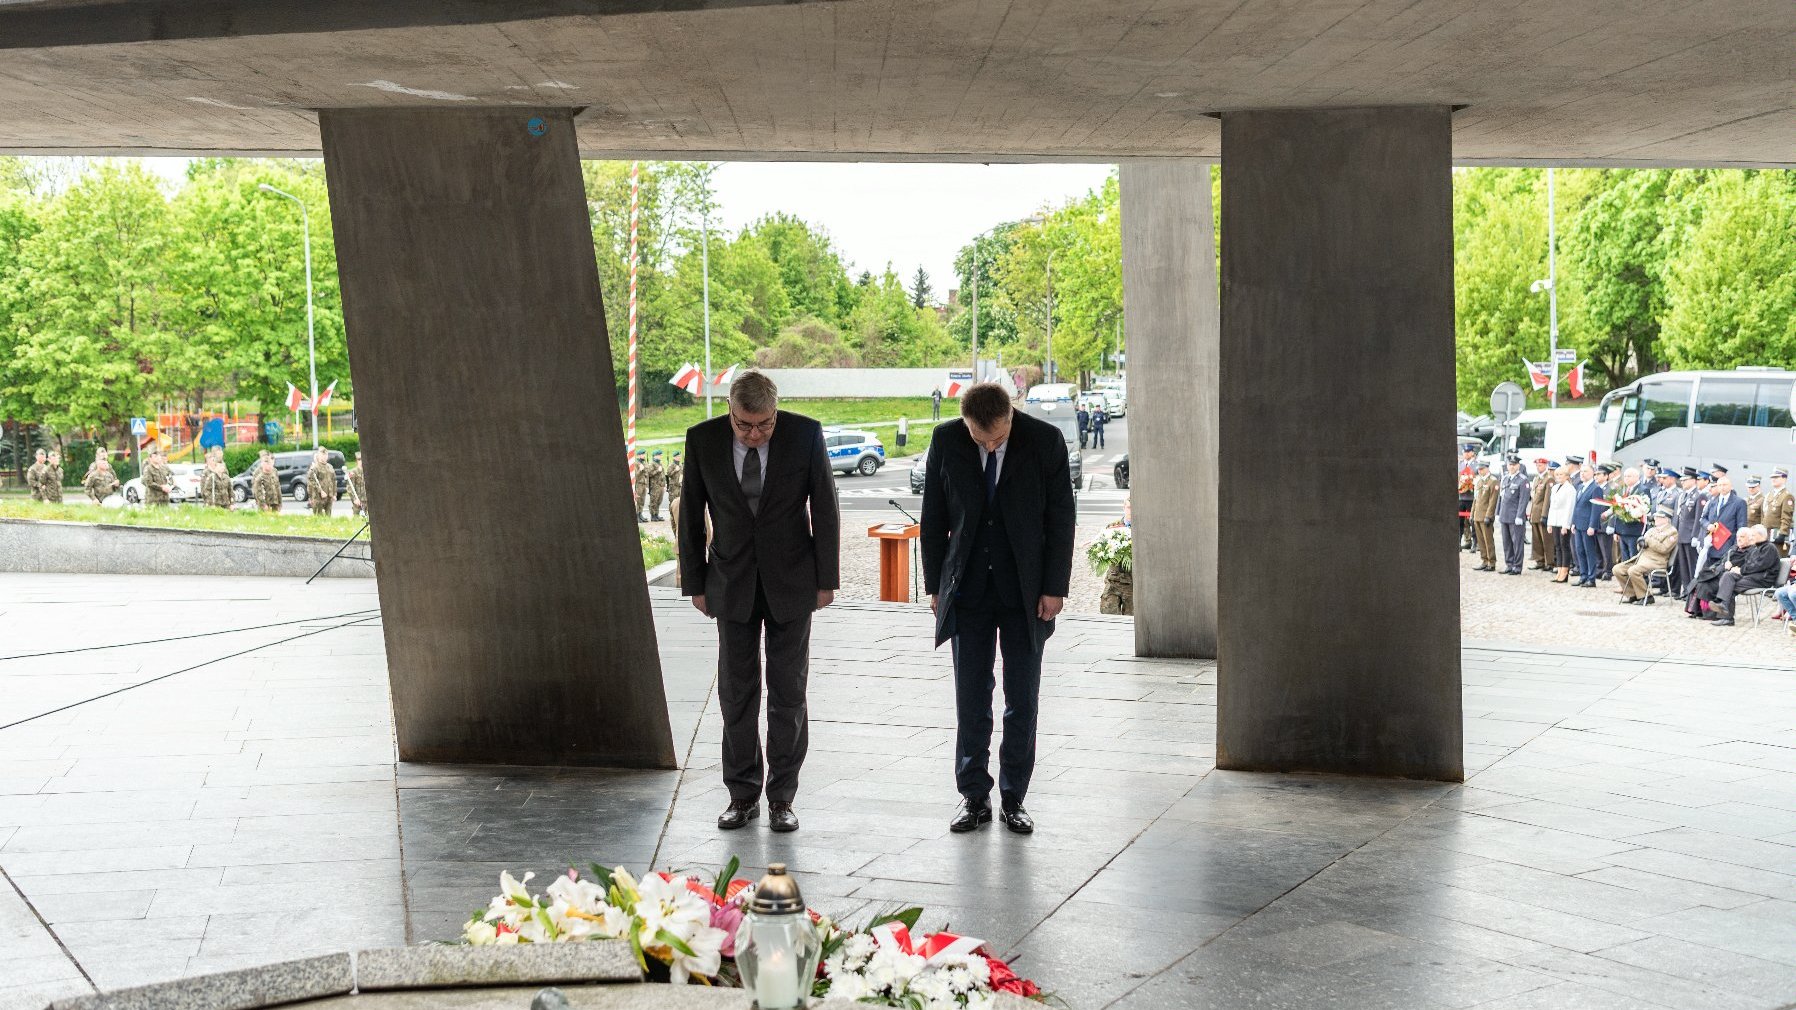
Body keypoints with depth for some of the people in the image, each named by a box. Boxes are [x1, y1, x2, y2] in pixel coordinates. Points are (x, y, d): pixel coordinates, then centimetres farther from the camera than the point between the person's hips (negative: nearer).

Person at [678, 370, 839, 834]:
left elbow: (825, 507, -4)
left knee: (788, 691, 3)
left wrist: (826, 579, -3)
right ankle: (743, 795, 14)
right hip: (732, 582, 1)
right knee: (736, 691, 4)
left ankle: (781, 798, 11)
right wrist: (694, 583, 2)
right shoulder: (703, 439, -8)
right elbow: (691, 513, 1)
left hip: (791, 579, -1)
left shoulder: (805, 434, -11)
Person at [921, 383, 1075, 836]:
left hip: (1025, 591, -1)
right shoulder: (946, 441, -5)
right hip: (968, 590, 1)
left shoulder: (1045, 441, -9)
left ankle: (1014, 798, 14)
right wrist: (935, 585, 2)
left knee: (1022, 701, 4)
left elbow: (1061, 518, -3)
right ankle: (974, 797, 13)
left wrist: (1054, 587, -6)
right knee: (971, 699, 4)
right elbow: (933, 518, 3)